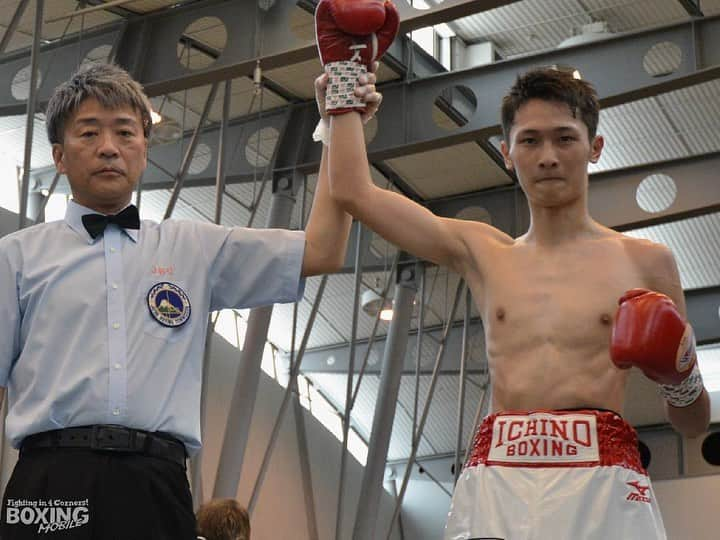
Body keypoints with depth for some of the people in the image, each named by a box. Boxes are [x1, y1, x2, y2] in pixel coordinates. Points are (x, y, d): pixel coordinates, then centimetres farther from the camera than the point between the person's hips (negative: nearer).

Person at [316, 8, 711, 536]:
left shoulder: (646, 261, 9)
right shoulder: (482, 253, 15)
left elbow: (694, 424, 15)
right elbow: (354, 192, 16)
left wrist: (680, 379, -7)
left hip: (603, 480, -2)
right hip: (496, 479, 2)